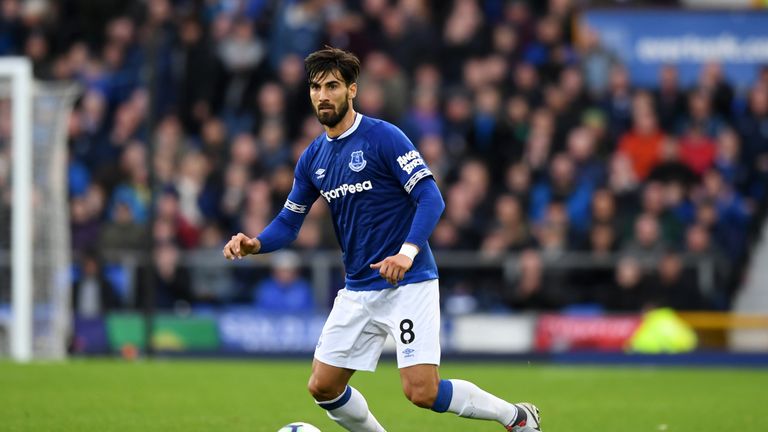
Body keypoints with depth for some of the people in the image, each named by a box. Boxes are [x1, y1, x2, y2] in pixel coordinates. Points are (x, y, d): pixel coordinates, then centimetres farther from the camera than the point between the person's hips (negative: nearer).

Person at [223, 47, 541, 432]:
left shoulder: (383, 137, -11)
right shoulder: (312, 158, 9)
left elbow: (431, 199, -16)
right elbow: (289, 222, 14)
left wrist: (408, 250, -31)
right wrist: (255, 244, -7)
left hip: (409, 284, -7)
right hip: (358, 291, 7)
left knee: (422, 392, -16)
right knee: (322, 388, 2)